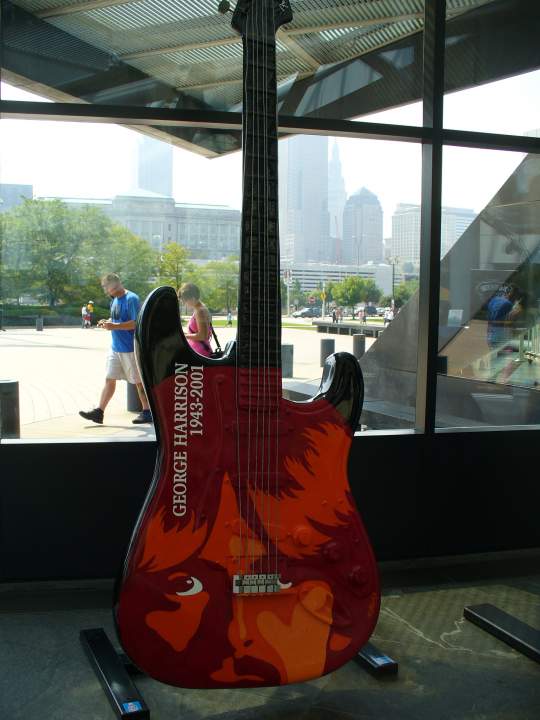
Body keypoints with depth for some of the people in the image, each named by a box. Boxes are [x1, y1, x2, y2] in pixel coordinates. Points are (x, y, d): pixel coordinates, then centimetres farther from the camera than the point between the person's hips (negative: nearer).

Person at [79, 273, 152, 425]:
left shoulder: (131, 299, -16)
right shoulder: (115, 300, 11)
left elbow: (136, 323, -22)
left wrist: (114, 326, -24)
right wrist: (107, 322, 2)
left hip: (129, 349, -8)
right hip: (115, 348, 8)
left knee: (138, 381, 2)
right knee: (109, 379, 8)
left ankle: (147, 413, 13)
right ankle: (99, 412, 11)